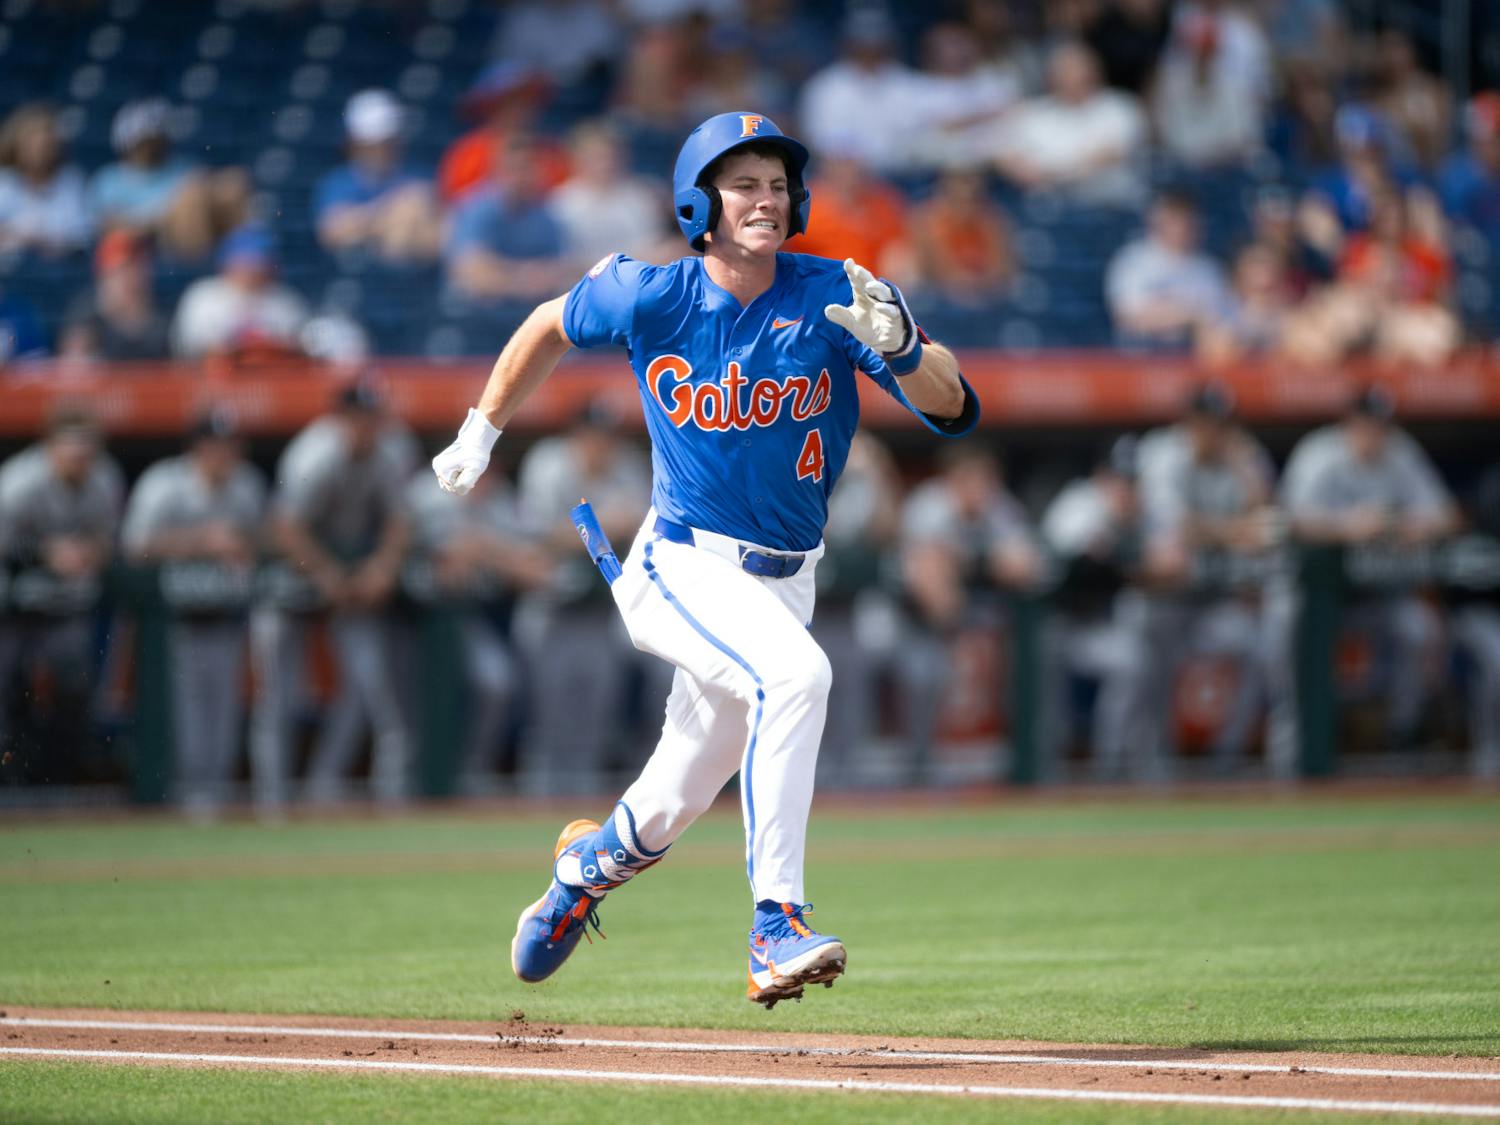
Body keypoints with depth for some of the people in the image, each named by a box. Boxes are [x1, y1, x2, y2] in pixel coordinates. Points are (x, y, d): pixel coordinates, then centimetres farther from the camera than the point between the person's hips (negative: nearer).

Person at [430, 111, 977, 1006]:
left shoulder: (833, 296, -11)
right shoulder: (649, 297, -10)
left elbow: (952, 409, -18)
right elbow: (550, 327, 12)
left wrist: (899, 346, -38)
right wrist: (482, 431, 17)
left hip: (783, 583, 3)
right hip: (682, 566, -3)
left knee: (674, 806, 16)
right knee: (795, 671, -33)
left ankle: (589, 862, 52)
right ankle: (777, 925, -33)